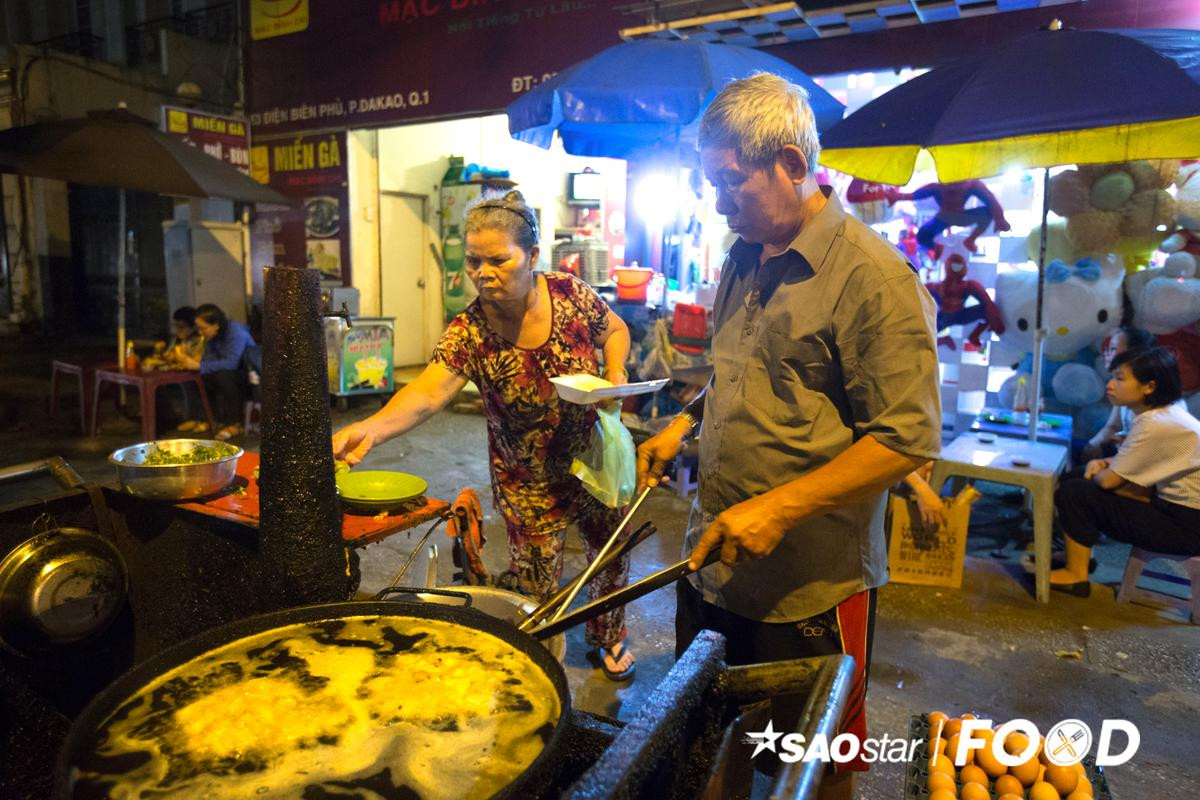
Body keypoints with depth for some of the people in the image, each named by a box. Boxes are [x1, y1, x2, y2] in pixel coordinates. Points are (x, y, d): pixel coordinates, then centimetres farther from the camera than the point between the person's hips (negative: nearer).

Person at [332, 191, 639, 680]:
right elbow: (427, 392, -38)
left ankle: (608, 637, 48)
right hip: (529, 479, -2)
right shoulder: (468, 333, -23)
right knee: (536, 578, 4)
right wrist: (373, 426, -56)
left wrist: (615, 374, -16)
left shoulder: (570, 293, -16)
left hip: (596, 458, 3)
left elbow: (615, 330, 3)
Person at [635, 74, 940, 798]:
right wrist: (685, 424, 5)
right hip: (715, 560, 7)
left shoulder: (872, 276, -18)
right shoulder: (745, 260, 8)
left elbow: (908, 439, -20)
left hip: (811, 585, -7)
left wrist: (780, 507, -25)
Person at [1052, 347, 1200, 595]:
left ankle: (1076, 575, 4)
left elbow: (1108, 481, -20)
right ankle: (1080, 554, 21)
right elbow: (1137, 460, 19)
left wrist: (1102, 471, 2)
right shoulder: (1162, 411, 2)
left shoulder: (1157, 425, -27)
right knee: (1077, 477, 10)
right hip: (1173, 501, 9)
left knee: (1074, 492, -11)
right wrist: (1104, 463, 1)